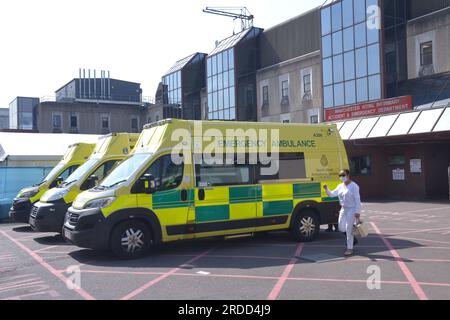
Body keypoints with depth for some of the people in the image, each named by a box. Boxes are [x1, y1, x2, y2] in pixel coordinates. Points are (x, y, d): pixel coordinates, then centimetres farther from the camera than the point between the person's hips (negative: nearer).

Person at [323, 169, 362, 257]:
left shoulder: (354, 186, -12)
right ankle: (353, 239, 35)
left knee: (348, 229, -7)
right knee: (341, 228, 11)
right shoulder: (340, 186, 9)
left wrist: (357, 212, -21)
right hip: (343, 209, 7)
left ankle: (350, 249, 3)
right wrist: (326, 189, -13)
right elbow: (332, 194, 6)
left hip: (352, 209, -7)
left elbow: (357, 199, -15)